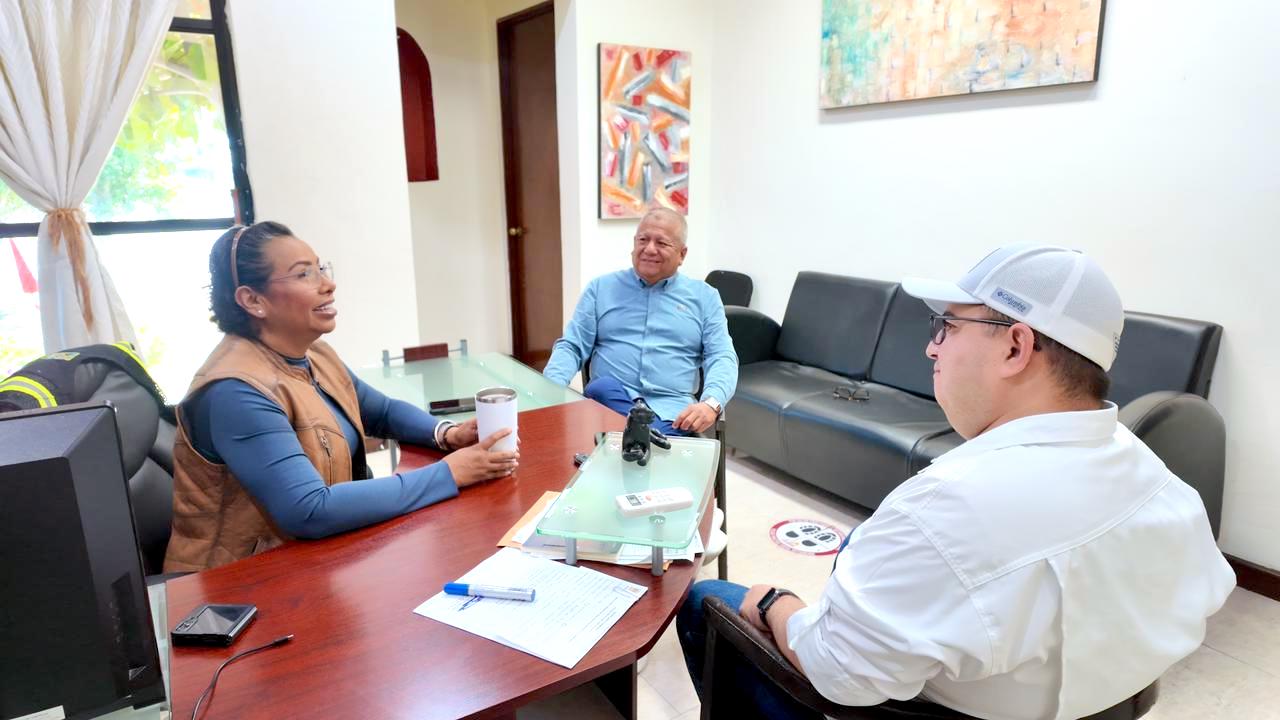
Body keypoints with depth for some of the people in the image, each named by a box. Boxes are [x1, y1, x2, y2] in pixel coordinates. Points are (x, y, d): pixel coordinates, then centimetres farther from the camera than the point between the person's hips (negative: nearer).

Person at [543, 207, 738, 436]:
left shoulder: (704, 297, 13)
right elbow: (571, 347, 9)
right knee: (602, 388, -34)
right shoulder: (601, 288, 14)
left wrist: (711, 403, -18)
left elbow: (722, 357, 4)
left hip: (671, 410, -2)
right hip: (607, 401, 3)